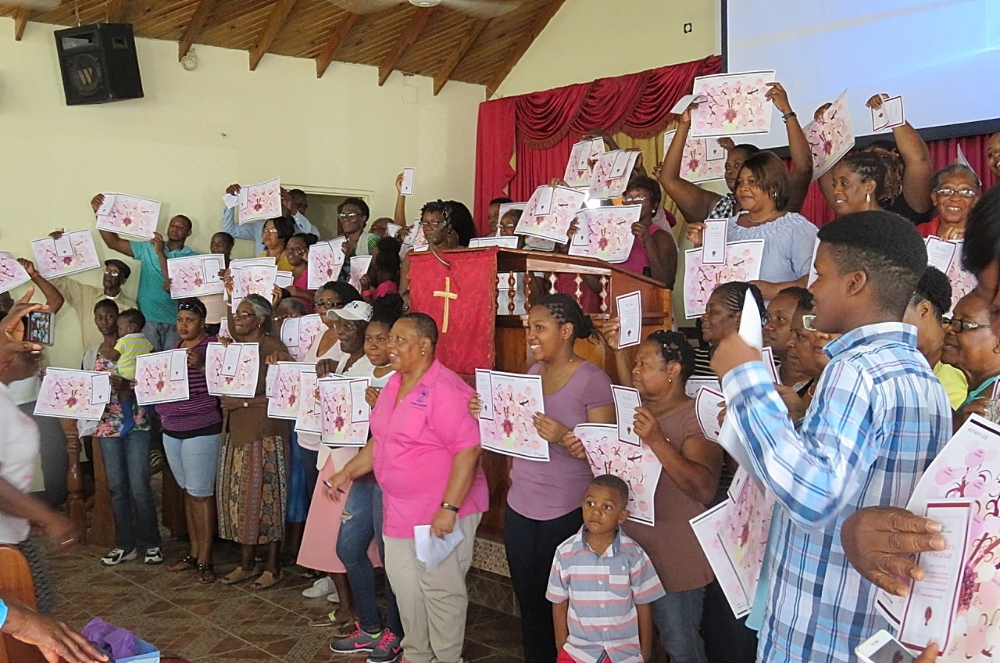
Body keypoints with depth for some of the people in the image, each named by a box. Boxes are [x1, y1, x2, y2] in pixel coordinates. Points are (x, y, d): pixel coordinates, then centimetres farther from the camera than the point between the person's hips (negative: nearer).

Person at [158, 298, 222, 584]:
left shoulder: (212, 346, -8)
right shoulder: (175, 348, 15)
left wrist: (202, 366, -29)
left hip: (201, 430, -7)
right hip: (171, 431, 7)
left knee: (201, 494, -4)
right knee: (187, 491, 13)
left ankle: (205, 560, 2)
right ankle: (193, 552, 20)